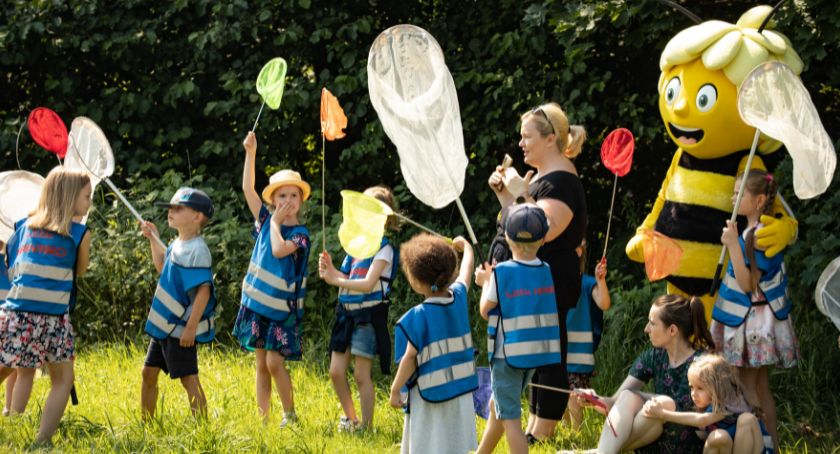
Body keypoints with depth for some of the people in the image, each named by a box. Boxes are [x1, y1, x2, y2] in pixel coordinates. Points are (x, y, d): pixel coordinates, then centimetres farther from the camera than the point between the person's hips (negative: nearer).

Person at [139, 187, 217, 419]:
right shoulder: (177, 245, 9)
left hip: (181, 330, -10)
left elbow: (204, 292, -23)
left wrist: (191, 327, -25)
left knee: (188, 379, -6)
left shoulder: (197, 251, -19)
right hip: (163, 326, 10)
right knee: (149, 373, 16)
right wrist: (153, 239, 22)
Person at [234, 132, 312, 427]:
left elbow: (280, 250, -26)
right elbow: (247, 188, 3)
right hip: (257, 302, 5)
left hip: (283, 306, -5)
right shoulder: (265, 220, 6)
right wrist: (250, 153, -2)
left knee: (274, 362, -10)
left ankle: (290, 415, 6)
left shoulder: (300, 233, -8)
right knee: (262, 365, 7)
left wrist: (276, 224, -11)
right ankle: (263, 421, 11)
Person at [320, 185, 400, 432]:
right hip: (346, 312, 7)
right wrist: (330, 269, -4)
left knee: (361, 375, -3)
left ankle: (366, 426, 6)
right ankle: (349, 418, 23)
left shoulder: (383, 249, -11)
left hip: (368, 316, -7)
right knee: (336, 371, 6)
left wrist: (335, 280, -22)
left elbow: (367, 283, -21)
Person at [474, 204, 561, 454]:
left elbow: (486, 311, -5)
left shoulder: (501, 273, -16)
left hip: (507, 353, -6)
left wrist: (486, 281, 12)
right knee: (497, 406, 23)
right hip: (537, 351, 6)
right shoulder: (547, 272, 0)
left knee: (509, 417, -4)